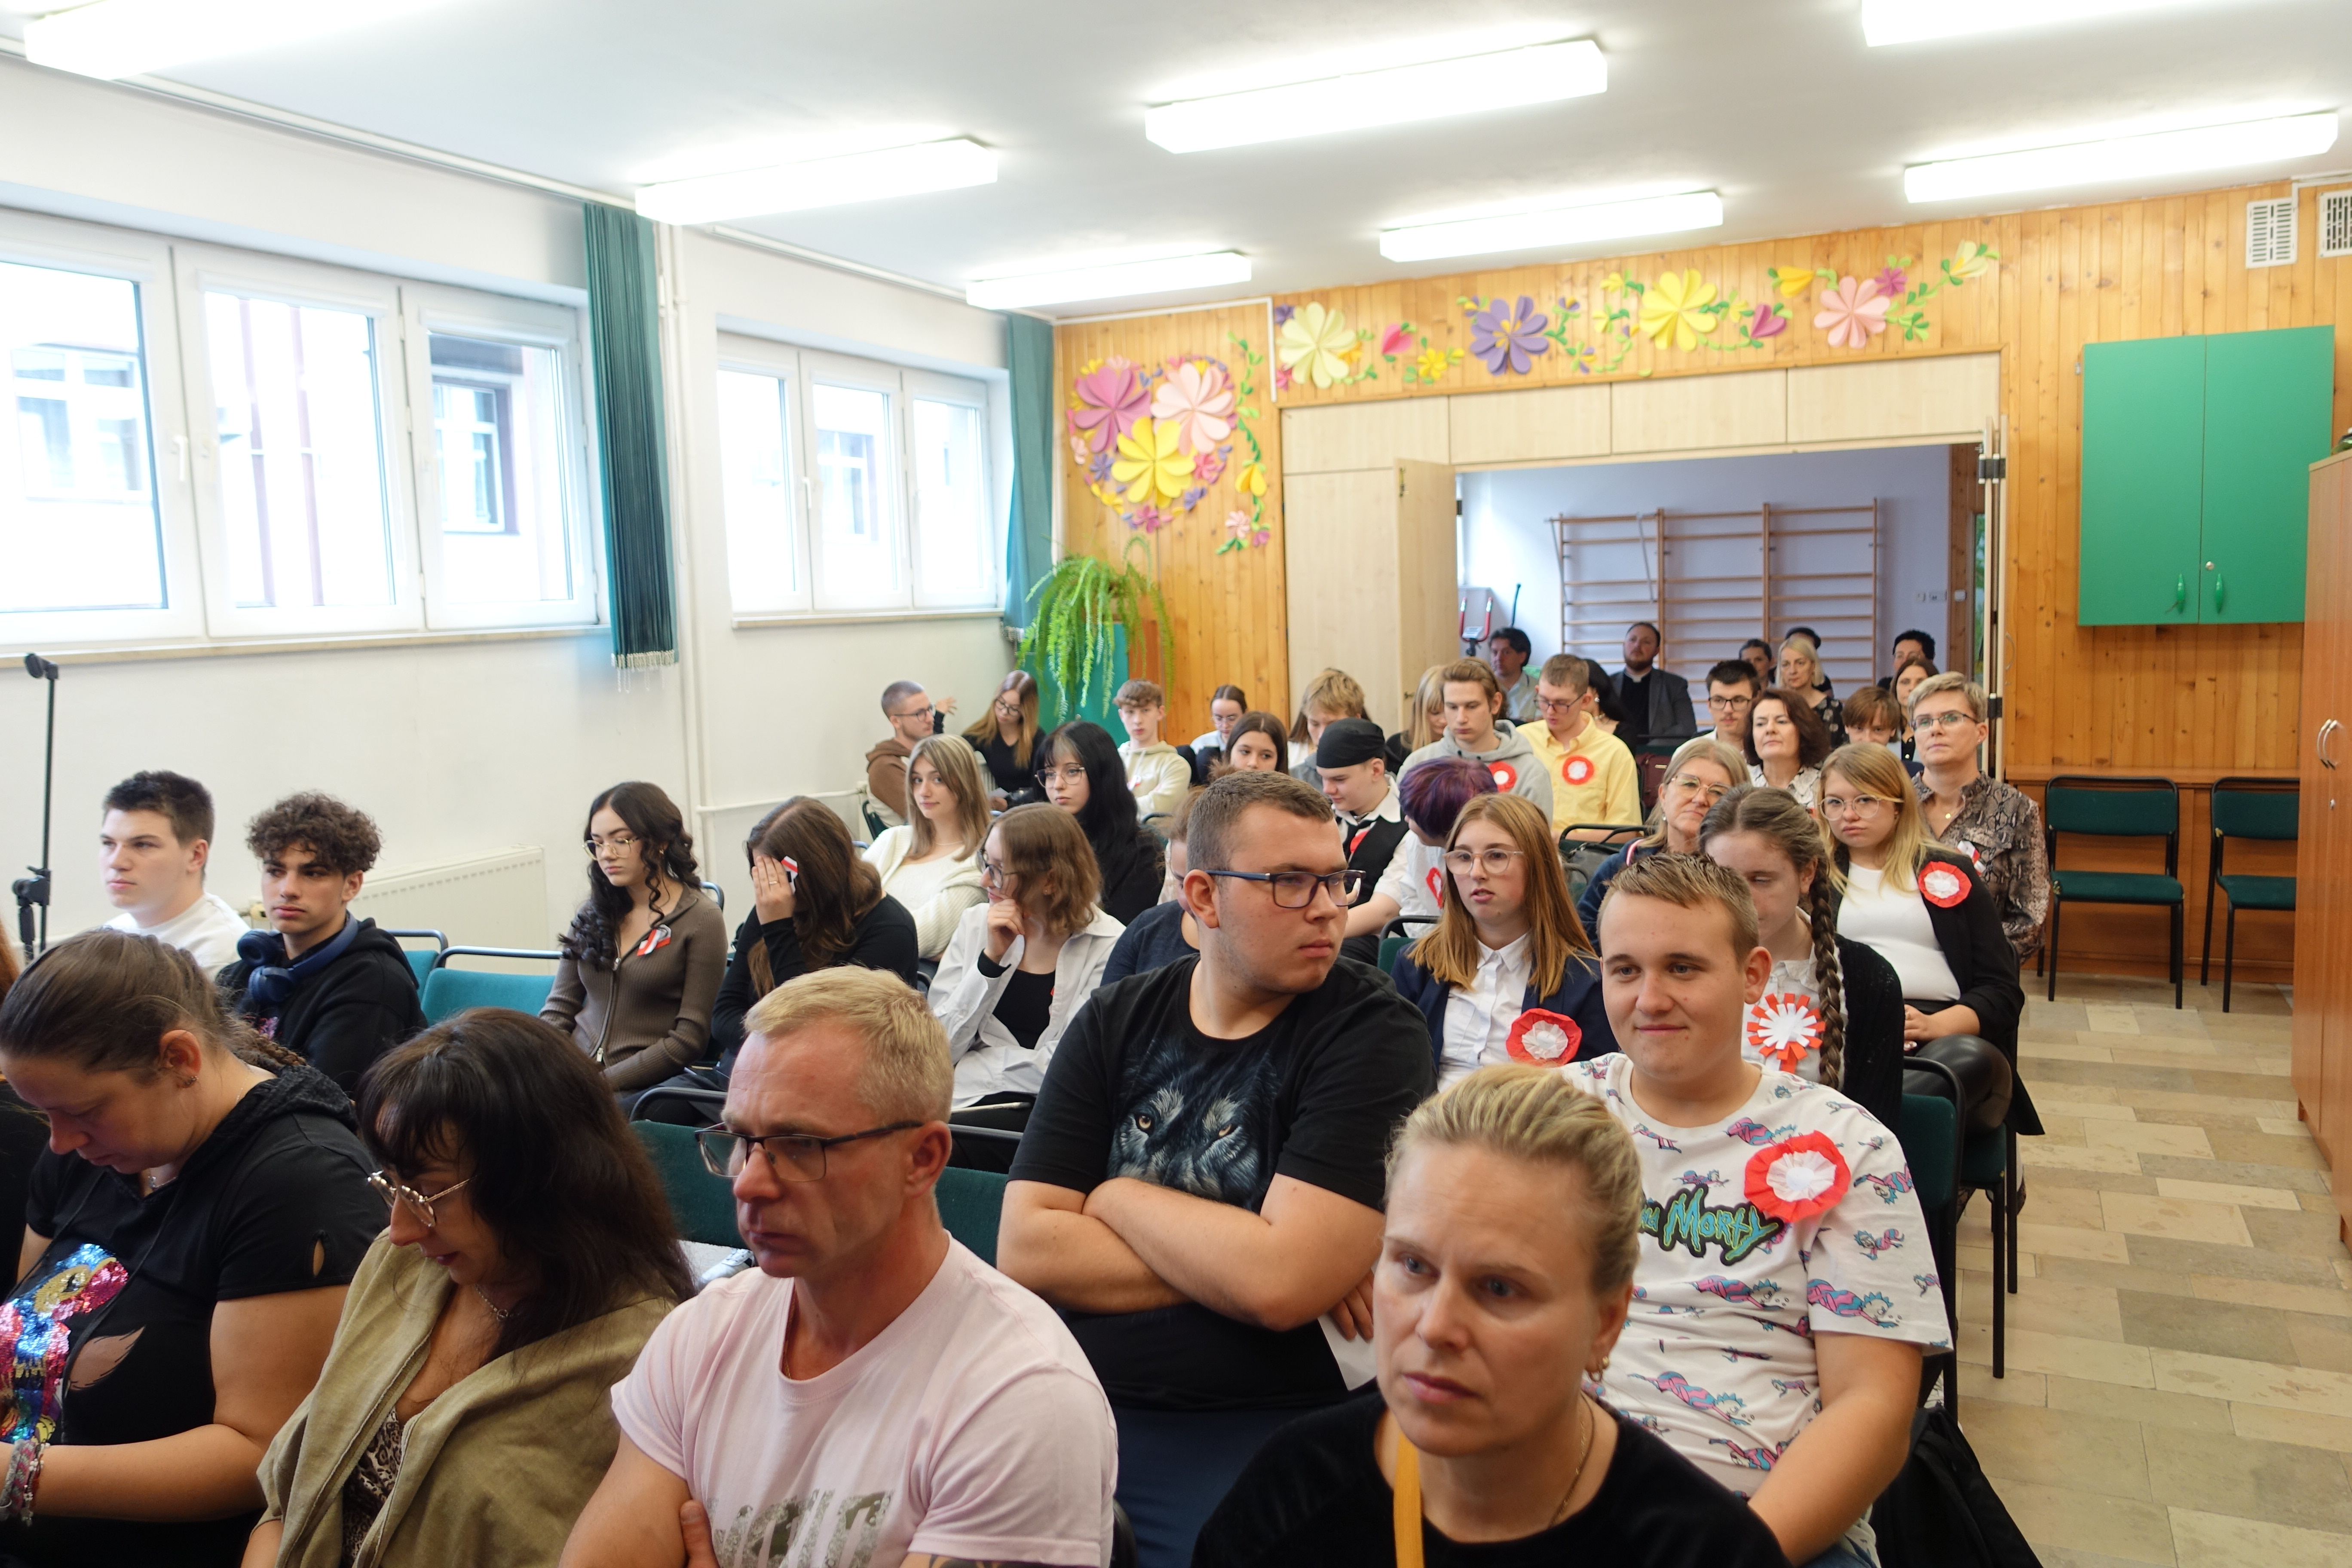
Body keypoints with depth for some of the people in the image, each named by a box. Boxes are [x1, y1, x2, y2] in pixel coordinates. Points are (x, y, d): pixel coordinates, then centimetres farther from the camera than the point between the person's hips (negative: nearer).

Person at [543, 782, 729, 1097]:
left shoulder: (702, 920, -2)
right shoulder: (593, 914, 16)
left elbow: (690, 1038, -7)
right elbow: (559, 1007, 15)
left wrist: (603, 1083, -13)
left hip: (640, 1086, -5)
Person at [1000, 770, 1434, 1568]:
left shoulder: (1374, 1034, -8)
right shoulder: (1117, 1021, 5)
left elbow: (1281, 1284, -18)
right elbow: (1026, 1248, -4)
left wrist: (1118, 1199, -3)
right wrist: (1230, 1263, -12)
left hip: (1252, 1436, -3)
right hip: (1072, 1406, 4)